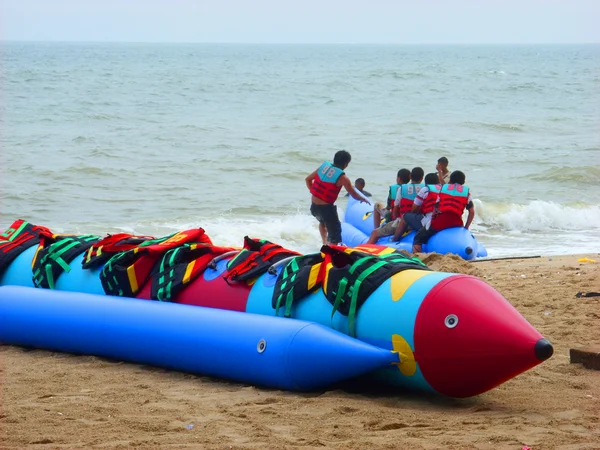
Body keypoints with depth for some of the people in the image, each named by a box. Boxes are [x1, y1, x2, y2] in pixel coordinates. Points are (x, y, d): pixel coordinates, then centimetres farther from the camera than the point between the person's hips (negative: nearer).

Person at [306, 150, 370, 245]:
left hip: (314, 206, 7)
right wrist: (364, 199, 13)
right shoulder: (342, 178, -14)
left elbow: (308, 179, 11)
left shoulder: (324, 166, 2)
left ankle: (324, 242, 38)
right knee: (335, 232, 1)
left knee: (323, 222, 37)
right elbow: (354, 194, -6)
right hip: (326, 208, -7)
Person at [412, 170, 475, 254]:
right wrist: (466, 227, 23)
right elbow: (472, 212, 15)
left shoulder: (443, 188, 20)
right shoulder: (467, 192, 20)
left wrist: (433, 222, 28)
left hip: (440, 220, -1)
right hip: (457, 223, 1)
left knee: (418, 238, 9)